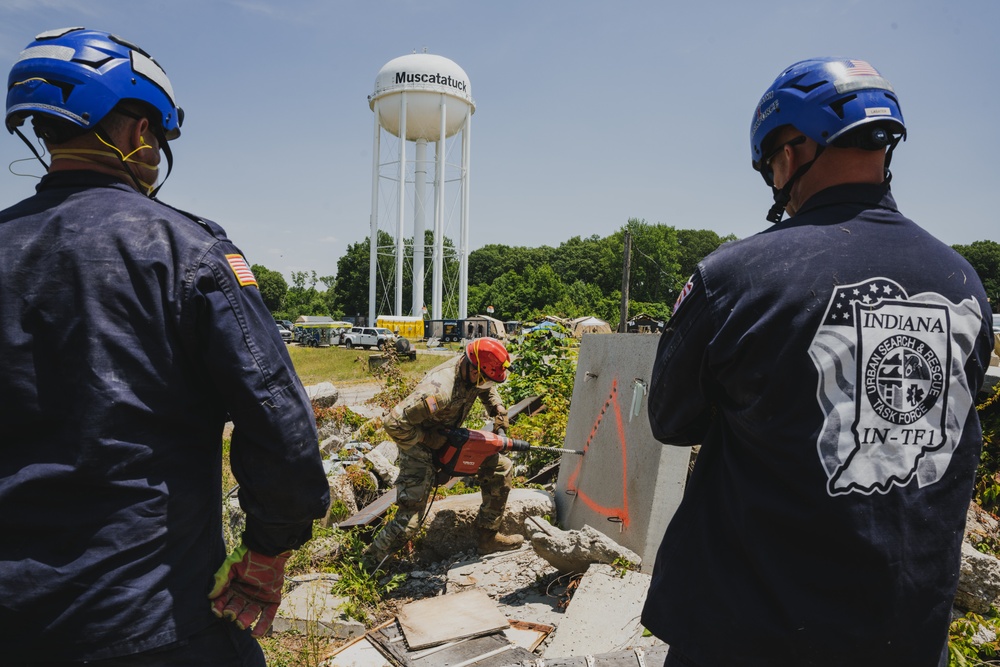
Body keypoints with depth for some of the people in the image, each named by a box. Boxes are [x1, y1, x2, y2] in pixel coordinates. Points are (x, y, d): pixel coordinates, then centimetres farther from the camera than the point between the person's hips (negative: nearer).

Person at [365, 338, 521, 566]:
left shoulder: (473, 369, -14)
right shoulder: (440, 391, -39)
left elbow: (488, 390, 13)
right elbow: (394, 423, -37)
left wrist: (499, 411, -2)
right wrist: (429, 439, -27)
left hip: (451, 440, 8)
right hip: (421, 448, -8)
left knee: (501, 469, 4)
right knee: (409, 517, -11)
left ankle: (487, 538, 17)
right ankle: (374, 559, 18)